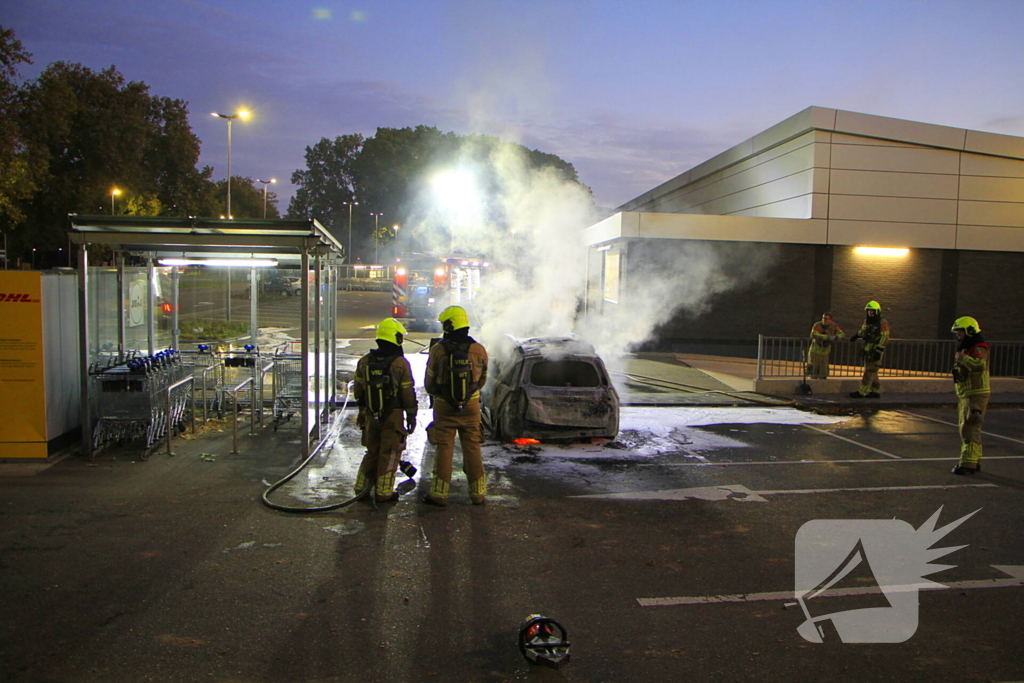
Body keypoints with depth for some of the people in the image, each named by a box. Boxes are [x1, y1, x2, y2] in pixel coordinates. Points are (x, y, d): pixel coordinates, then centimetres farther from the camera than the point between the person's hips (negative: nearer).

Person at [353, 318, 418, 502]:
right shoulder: (400, 363, -13)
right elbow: (408, 394, -10)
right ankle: (384, 492, 9)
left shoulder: (364, 361, 3)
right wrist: (411, 416, 0)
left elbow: (358, 391, 11)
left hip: (370, 416, 5)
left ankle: (362, 487, 23)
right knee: (389, 453, 4)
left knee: (372, 451, 18)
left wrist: (363, 410, 24)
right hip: (393, 416, -5)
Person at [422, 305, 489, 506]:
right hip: (471, 407, 2)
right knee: (472, 449, 10)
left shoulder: (438, 349, -10)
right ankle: (478, 493, 16)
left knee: (444, 449, 7)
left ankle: (439, 494, 11)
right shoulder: (478, 349, -4)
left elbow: (429, 383, -1)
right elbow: (482, 380, 8)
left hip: (444, 407, -2)